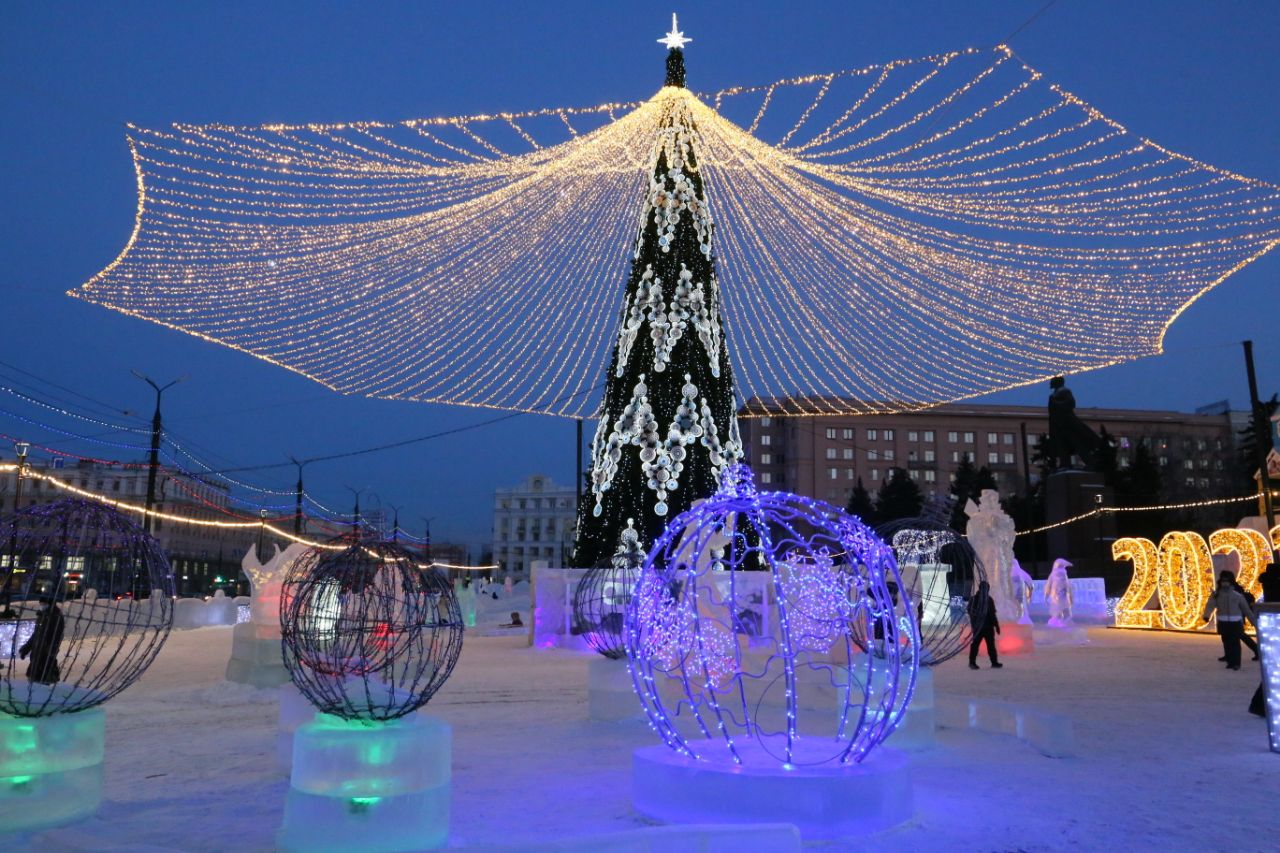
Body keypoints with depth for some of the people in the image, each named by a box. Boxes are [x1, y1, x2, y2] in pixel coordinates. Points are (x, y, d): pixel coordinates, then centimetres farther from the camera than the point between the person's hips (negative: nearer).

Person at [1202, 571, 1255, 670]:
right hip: (1223, 623, 1)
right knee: (1227, 643, 7)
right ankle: (1230, 662, 18)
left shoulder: (1237, 595, -1)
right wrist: (1206, 615, -36)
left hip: (1235, 622, -1)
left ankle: (1236, 663, 5)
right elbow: (1210, 605, -16)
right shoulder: (1216, 594, -1)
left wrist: (1255, 623, 8)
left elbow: (1247, 610, 6)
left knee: (1235, 643, -3)